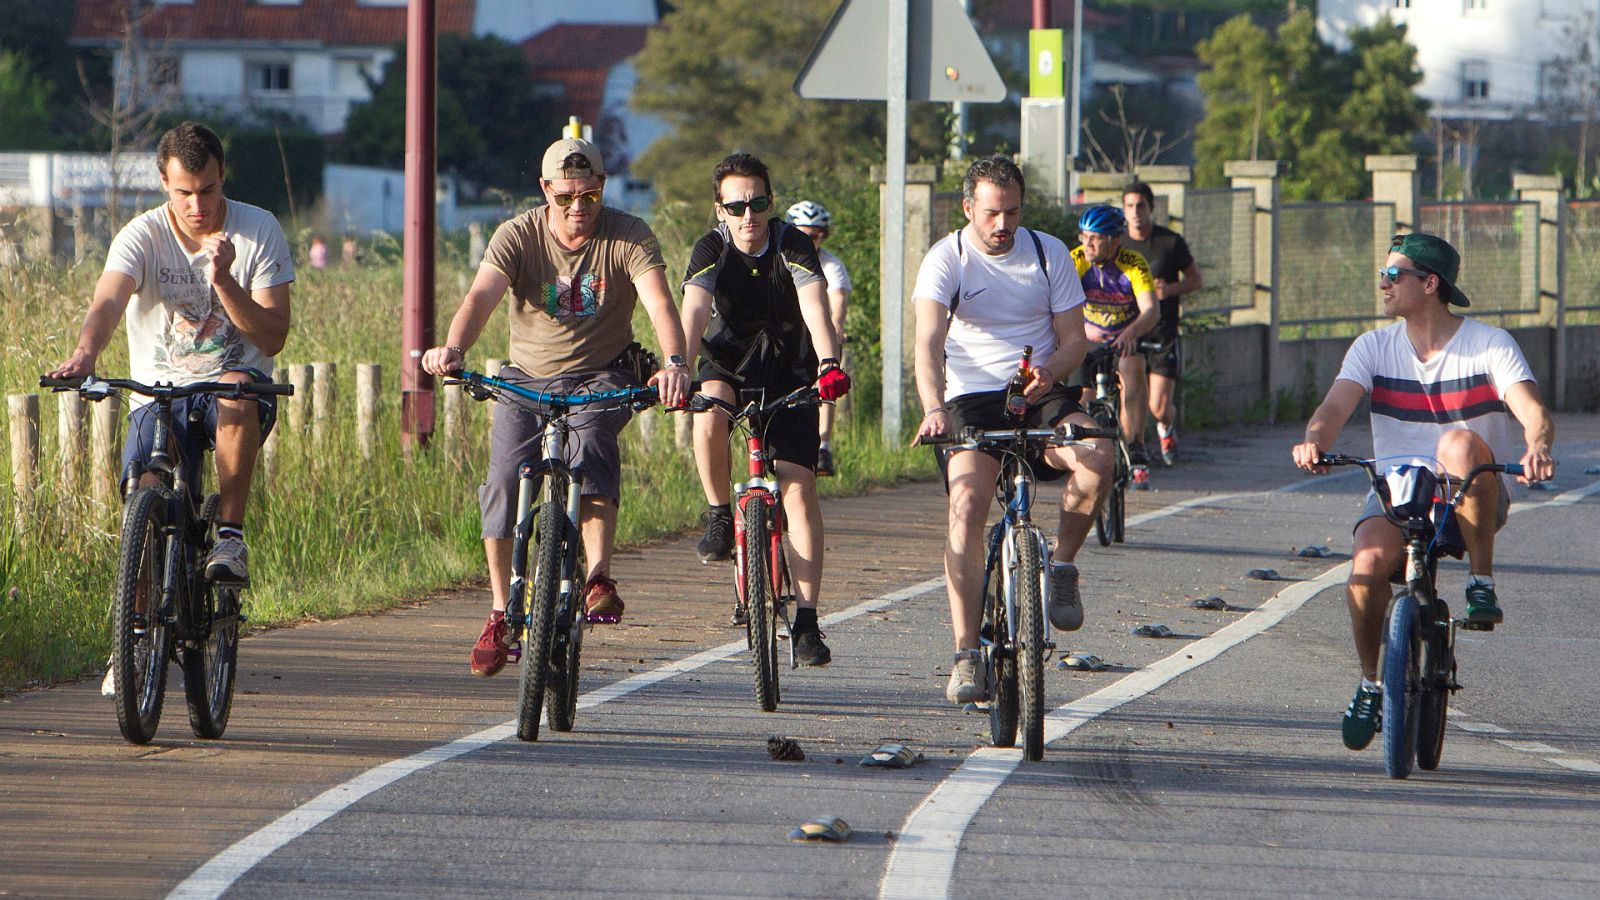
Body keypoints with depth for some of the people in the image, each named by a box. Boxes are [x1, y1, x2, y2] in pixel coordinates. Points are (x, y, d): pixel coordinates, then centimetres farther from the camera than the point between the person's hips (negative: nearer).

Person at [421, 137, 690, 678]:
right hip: (528, 377, 1)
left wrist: (674, 363, -46)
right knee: (503, 480, -14)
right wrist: (453, 349, -47)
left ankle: (599, 574, -39)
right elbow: (481, 296, -26)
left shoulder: (629, 238, -11)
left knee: (589, 439, -33)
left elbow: (659, 303, -26)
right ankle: (500, 615, 1)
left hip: (603, 376, -1)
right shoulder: (518, 237, -10)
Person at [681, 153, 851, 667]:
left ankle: (807, 620, -10)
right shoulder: (711, 249, -16)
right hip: (729, 363, 0)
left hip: (789, 373, 0)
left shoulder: (793, 246, -18)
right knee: (708, 417, -35)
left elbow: (815, 309, -33)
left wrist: (829, 364, -52)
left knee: (799, 486, -12)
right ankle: (719, 517, -8)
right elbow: (694, 311, -31)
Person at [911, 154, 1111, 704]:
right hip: (973, 398, -2)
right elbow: (929, 342, -20)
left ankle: (1062, 564, -3)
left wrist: (1049, 372, -21)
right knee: (967, 505, -24)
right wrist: (934, 408, -38)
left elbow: (1074, 339, 4)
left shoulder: (1049, 253, 3)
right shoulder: (946, 259, -5)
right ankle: (967, 655, -22)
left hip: (1040, 394, 2)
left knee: (1096, 456, -30)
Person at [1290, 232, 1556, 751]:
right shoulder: (1375, 347, 4)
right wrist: (1314, 441, -36)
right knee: (1368, 563, -28)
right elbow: (1337, 405, -12)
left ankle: (1483, 582, -24)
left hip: (1474, 499, -2)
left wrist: (1538, 448, -44)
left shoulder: (1488, 345, -5)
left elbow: (1534, 411, -19)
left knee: (1459, 442, -35)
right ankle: (1370, 683, -4)